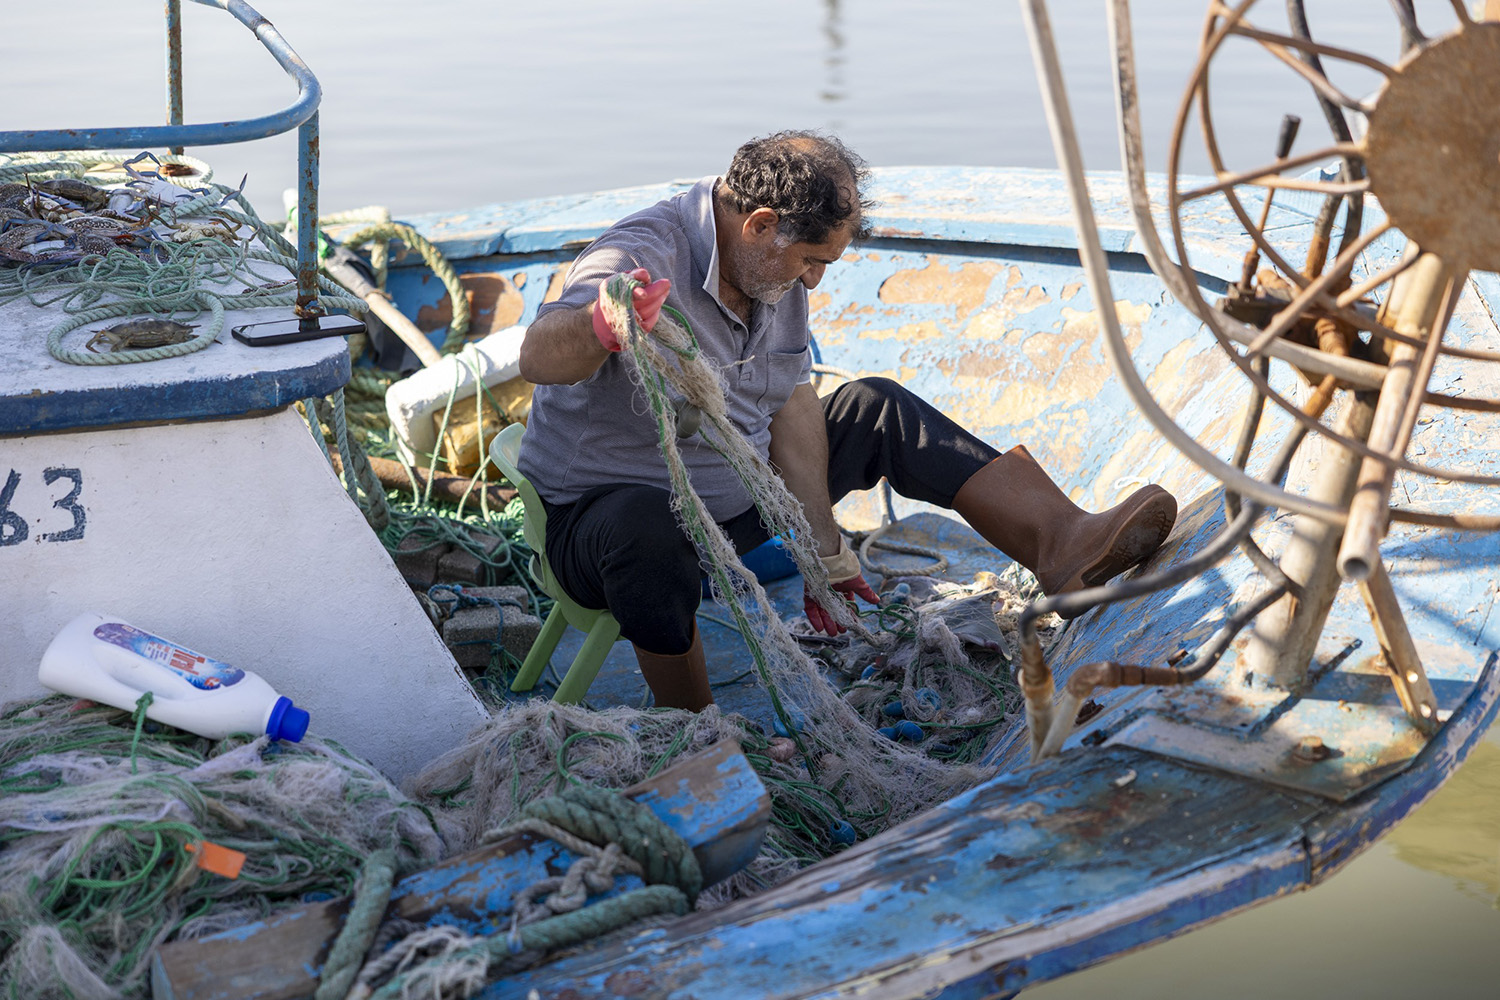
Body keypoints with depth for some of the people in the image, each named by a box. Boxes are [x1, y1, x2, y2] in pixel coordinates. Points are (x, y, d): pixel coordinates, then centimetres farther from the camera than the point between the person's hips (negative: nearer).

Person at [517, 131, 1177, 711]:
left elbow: (791, 404, 2)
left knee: (875, 409, 1)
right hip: (600, 514, -8)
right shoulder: (645, 256, -27)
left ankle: (1061, 539, -10)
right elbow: (536, 357, -44)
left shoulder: (775, 270, -1)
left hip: (735, 499, 8)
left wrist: (822, 550, -4)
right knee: (646, 526, -43)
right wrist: (600, 328, -68)